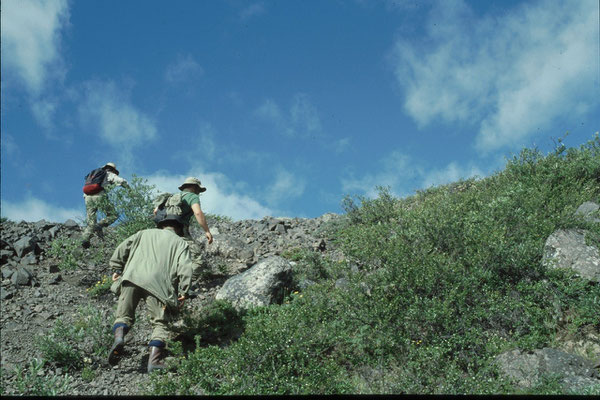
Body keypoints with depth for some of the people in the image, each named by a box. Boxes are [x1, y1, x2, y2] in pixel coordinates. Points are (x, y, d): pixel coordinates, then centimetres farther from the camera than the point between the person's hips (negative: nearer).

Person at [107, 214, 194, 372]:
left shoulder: (145, 233, 29)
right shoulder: (180, 243, 21)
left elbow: (122, 249, 19)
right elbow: (185, 267, 5)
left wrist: (116, 269, 22)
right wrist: (183, 292, 3)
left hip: (131, 277, 2)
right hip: (156, 285, -2)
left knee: (124, 315, 11)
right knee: (160, 322, 4)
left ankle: (119, 336, -21)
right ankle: (154, 359, -12)